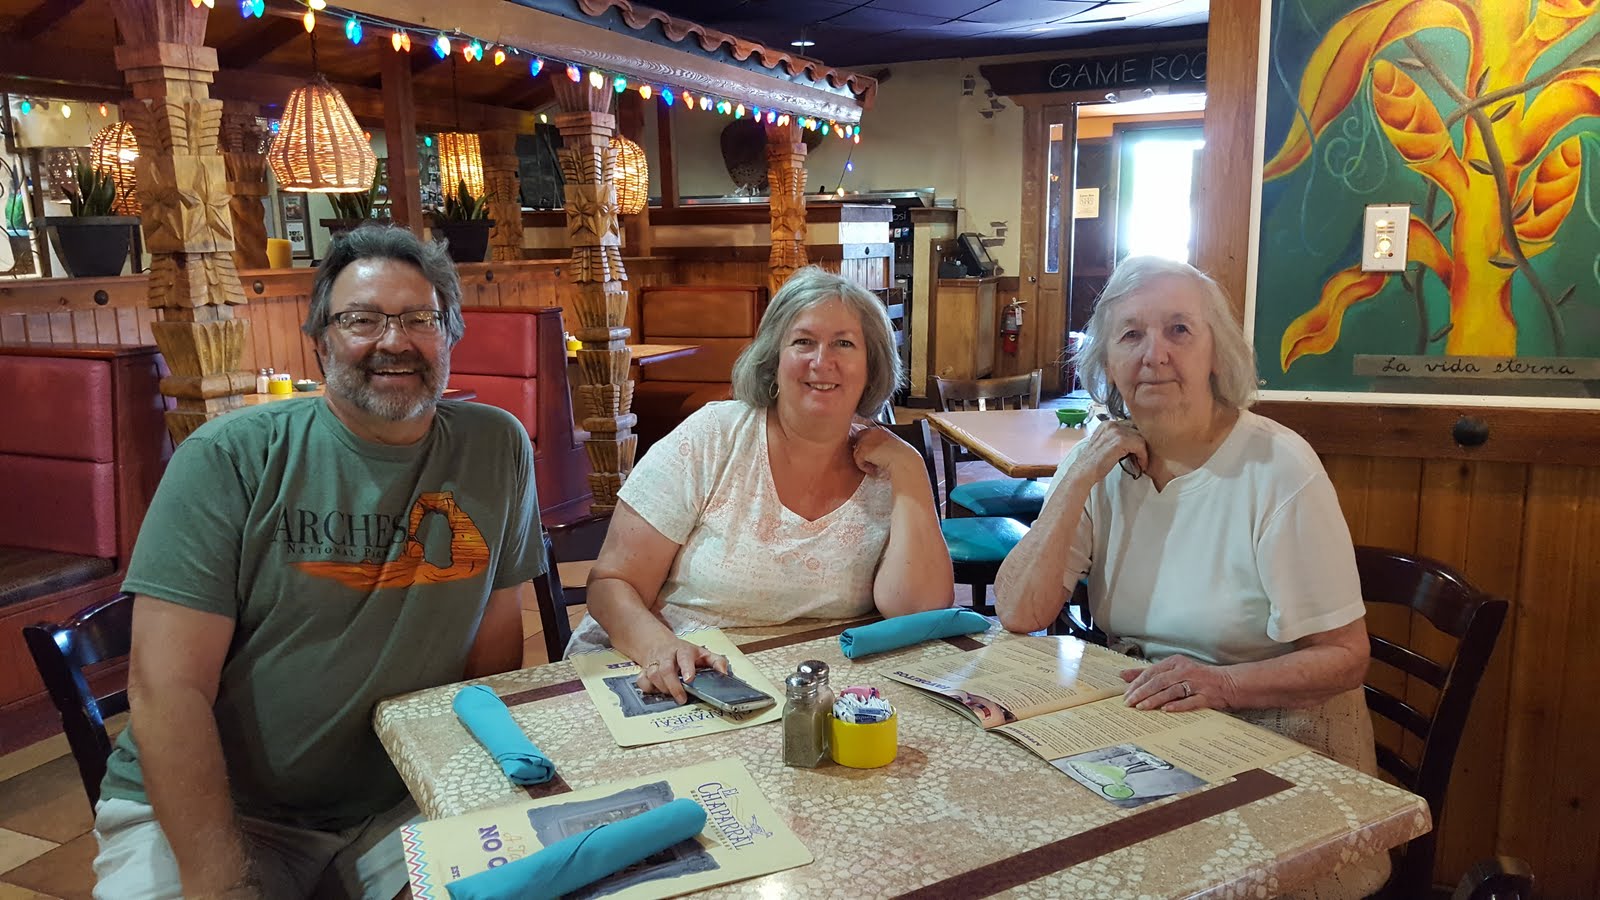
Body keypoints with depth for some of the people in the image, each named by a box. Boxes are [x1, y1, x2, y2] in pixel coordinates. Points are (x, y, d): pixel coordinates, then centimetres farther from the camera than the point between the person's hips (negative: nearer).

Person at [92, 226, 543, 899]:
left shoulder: (497, 448, -1)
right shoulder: (230, 457, -9)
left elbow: (495, 638, 5)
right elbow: (168, 687, -12)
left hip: (401, 807, 2)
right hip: (197, 810, -2)